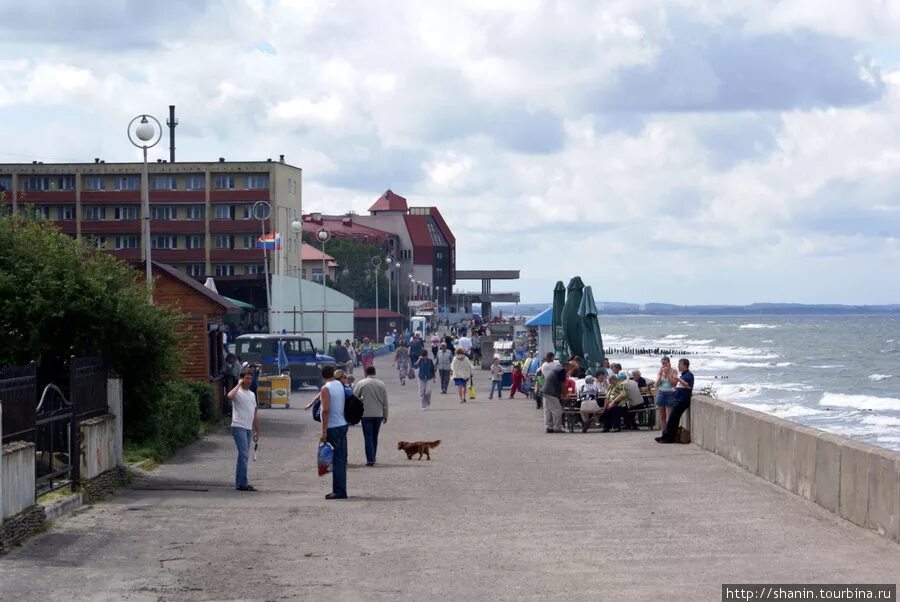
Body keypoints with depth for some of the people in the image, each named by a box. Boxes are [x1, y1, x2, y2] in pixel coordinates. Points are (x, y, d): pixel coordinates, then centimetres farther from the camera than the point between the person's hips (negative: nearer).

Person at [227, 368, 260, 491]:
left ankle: (239, 483, 16)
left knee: (244, 456, 11)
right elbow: (230, 396, -32)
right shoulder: (238, 392, -6)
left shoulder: (252, 394, 19)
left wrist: (257, 431, 21)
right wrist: (239, 384, -20)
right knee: (244, 454, -14)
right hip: (238, 427, -8)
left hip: (248, 429, 8)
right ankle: (242, 483, -14)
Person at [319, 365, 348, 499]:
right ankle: (341, 490, 17)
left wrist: (324, 431, -19)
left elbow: (326, 410, -19)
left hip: (333, 428, -7)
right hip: (343, 425, 7)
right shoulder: (340, 385, 9)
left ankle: (339, 491, -7)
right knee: (341, 459, 11)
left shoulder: (325, 389, -13)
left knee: (336, 459, -6)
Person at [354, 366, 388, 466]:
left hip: (366, 414, -3)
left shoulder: (361, 384, -6)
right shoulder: (381, 384, 2)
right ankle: (373, 457, 24)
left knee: (368, 437, -1)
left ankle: (370, 459, -9)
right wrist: (385, 415, 13)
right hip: (378, 414, 3)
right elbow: (385, 401, 5)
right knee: (375, 437, 16)